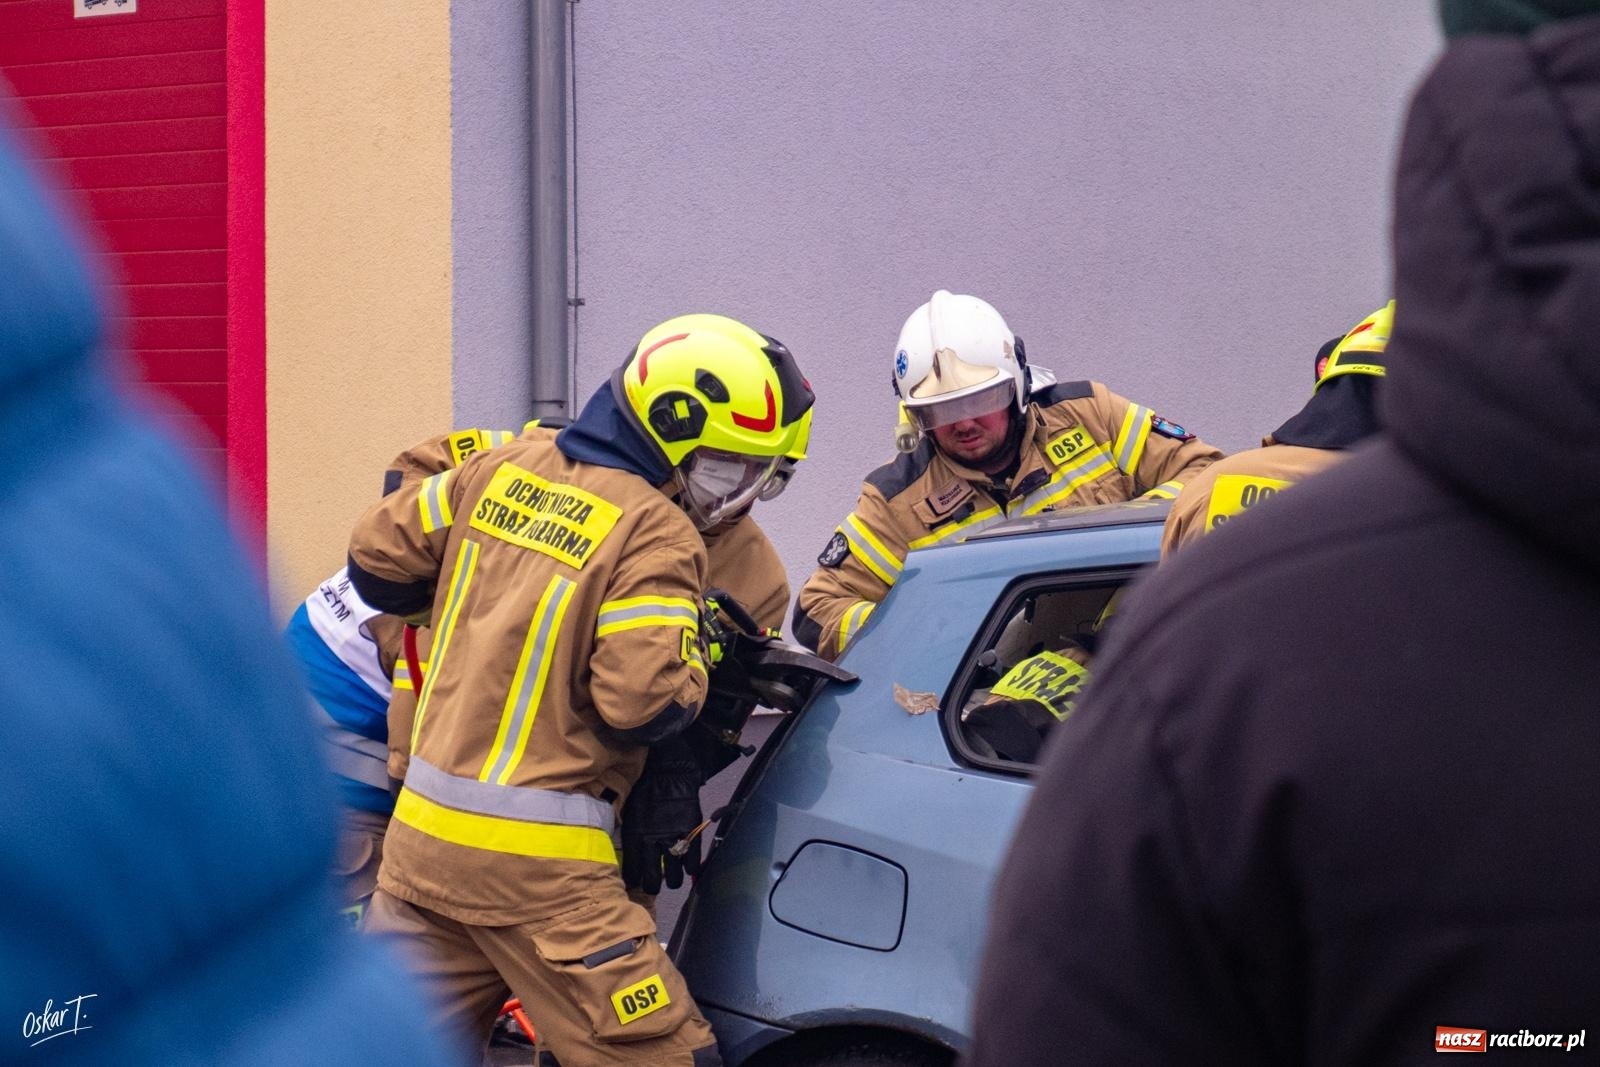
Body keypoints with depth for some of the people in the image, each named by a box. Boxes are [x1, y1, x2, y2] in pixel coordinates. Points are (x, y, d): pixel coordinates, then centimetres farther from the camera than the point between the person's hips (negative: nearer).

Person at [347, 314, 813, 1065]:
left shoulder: (502, 469, 8)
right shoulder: (657, 536, -12)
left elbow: (379, 556, 17)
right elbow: (646, 704, -19)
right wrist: (696, 656, 1)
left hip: (421, 833, 7)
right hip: (535, 865, -7)